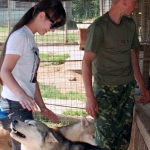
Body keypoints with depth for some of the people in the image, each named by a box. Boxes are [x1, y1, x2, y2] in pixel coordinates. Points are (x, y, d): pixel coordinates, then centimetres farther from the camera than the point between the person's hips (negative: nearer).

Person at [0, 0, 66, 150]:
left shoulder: (30, 39, 17)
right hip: (15, 104, -9)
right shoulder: (20, 36, -11)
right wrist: (22, 95, -36)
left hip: (24, 104, 9)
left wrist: (42, 106, 16)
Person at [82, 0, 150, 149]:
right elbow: (86, 61, -15)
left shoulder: (130, 24, 7)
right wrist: (90, 97, -20)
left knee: (124, 138, 6)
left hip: (128, 88, 6)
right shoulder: (99, 26, -13)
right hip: (105, 89, -6)